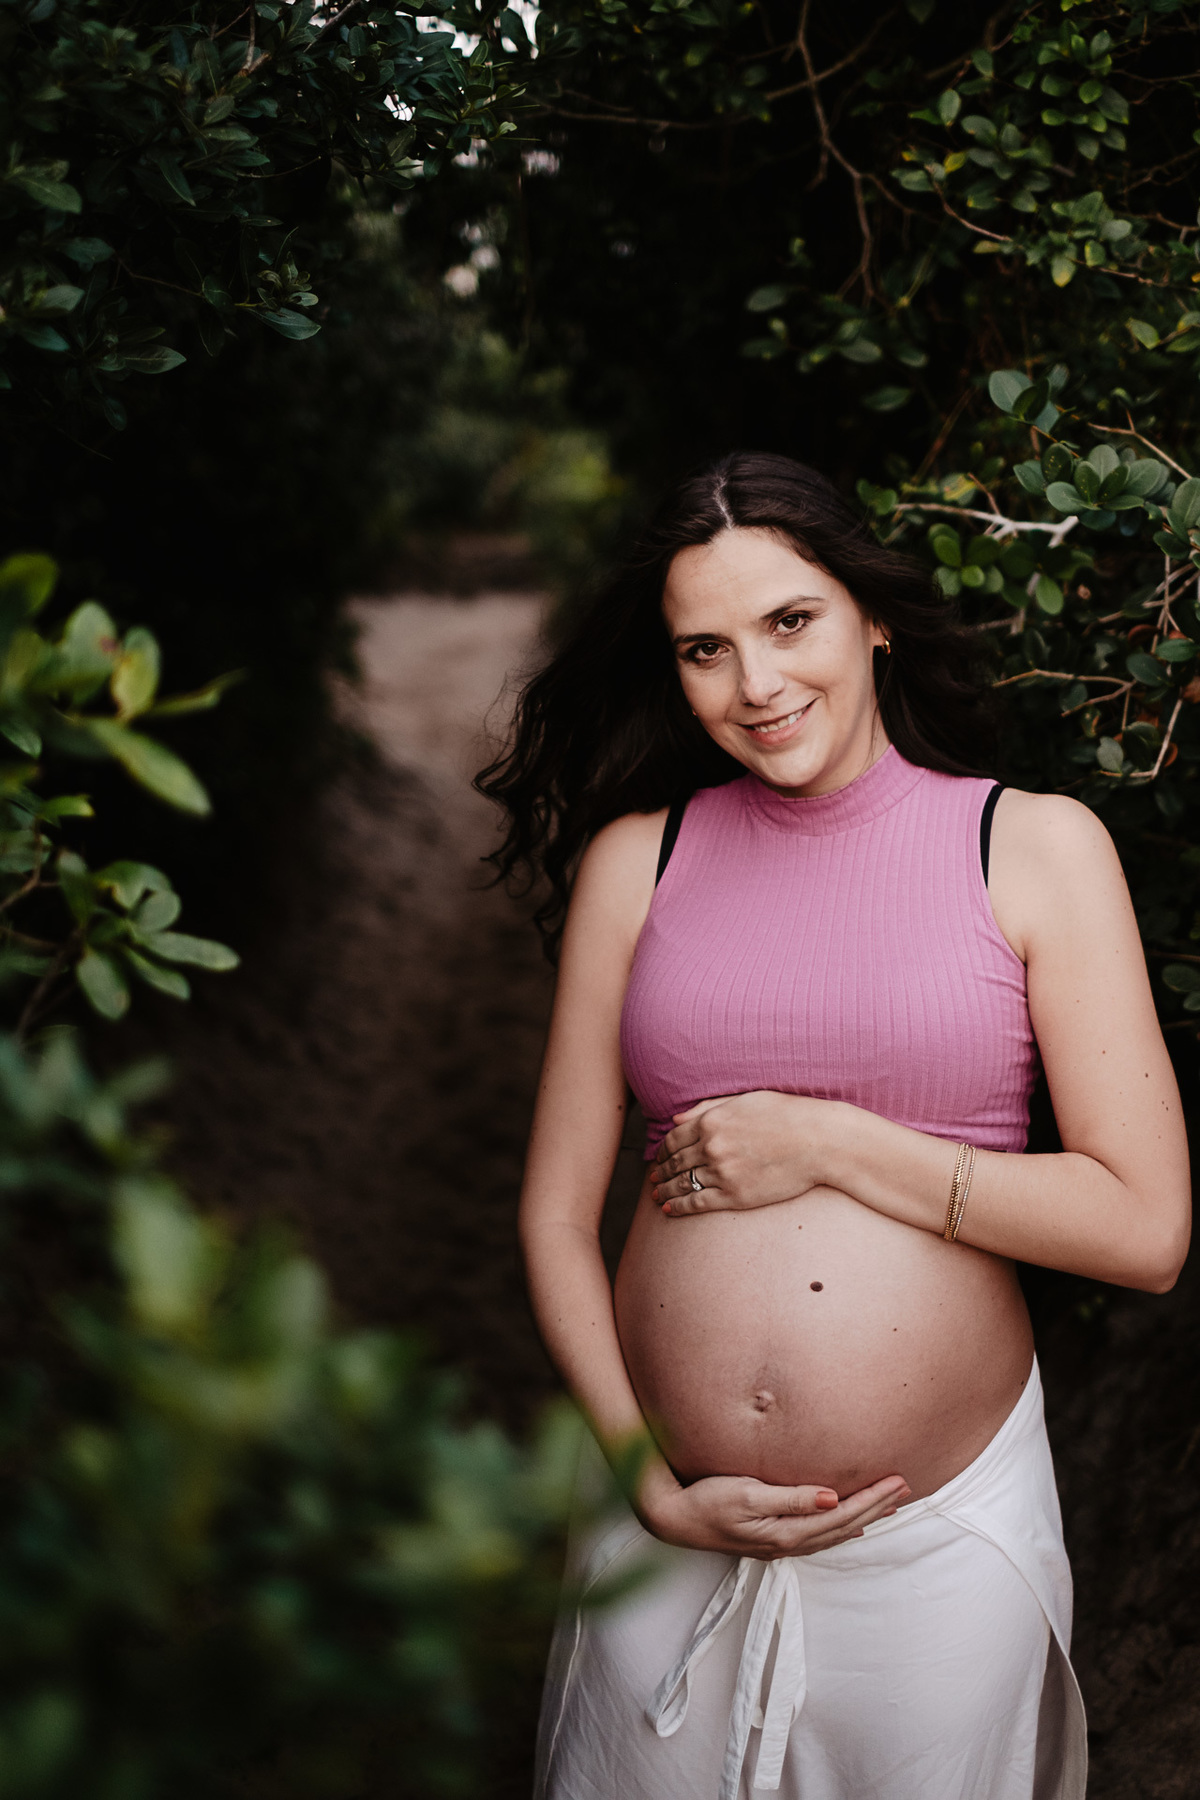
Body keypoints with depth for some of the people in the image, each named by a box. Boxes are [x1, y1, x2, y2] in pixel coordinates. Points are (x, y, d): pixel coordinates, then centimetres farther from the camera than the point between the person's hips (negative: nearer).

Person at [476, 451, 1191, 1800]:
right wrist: (650, 1483, -7)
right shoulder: (636, 859, 1)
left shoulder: (1035, 849, -3)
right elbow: (556, 1215, 3)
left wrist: (826, 1144, -12)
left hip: (944, 1531, -1)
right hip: (674, 1526, 1)